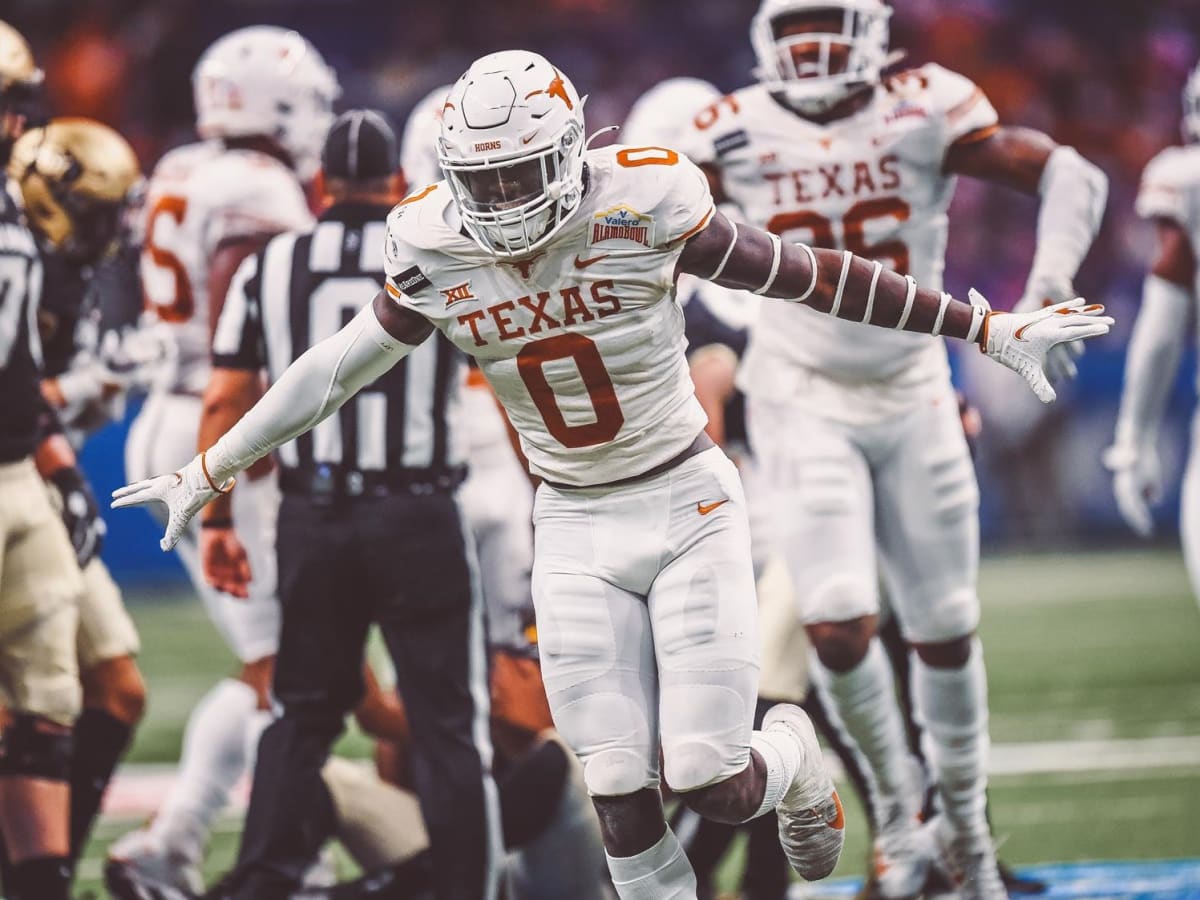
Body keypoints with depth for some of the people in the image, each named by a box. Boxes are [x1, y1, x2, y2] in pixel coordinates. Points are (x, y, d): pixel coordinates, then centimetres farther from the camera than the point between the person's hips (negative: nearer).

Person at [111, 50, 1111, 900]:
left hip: (688, 507, -3)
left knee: (709, 781, -9)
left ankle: (793, 759, 27)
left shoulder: (643, 212, -18)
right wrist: (208, 472, 15)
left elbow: (813, 278, -12)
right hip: (575, 533, 3)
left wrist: (994, 330, -9)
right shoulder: (437, 257, -7)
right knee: (622, 796, -3)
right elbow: (337, 369, 7)